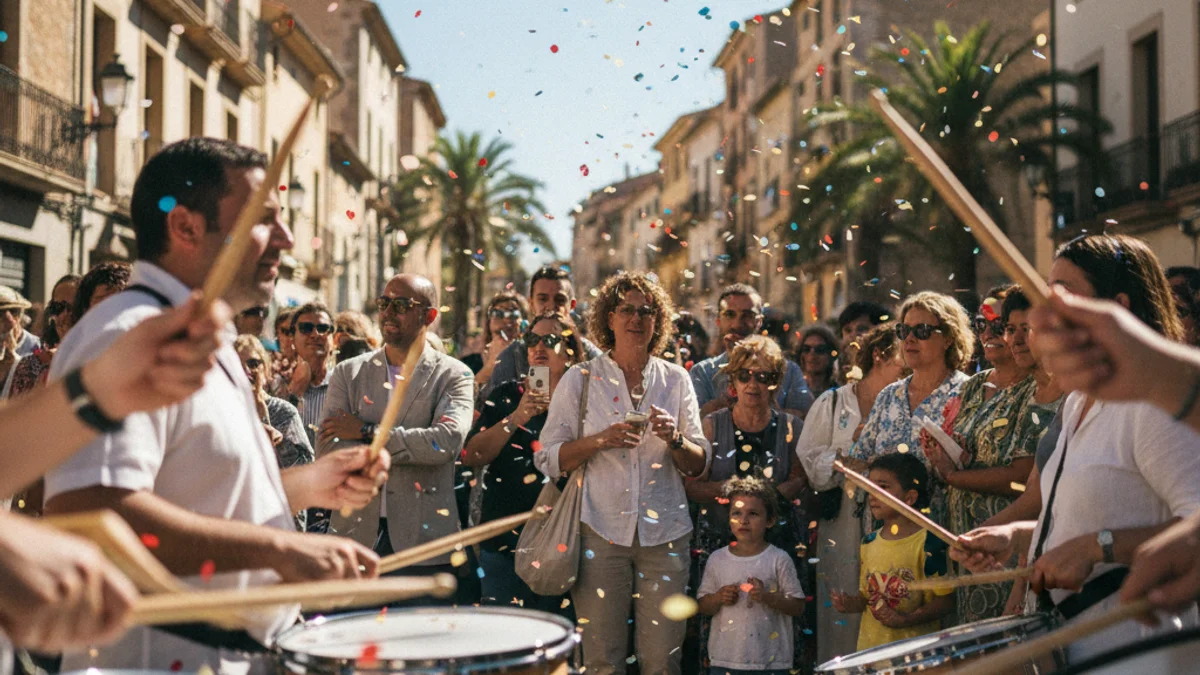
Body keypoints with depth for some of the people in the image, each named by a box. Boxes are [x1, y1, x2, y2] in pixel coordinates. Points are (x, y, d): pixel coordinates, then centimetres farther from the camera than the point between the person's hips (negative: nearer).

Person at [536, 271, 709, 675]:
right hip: (601, 530, -1)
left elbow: (699, 465, 9)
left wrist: (675, 440, -11)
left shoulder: (675, 380, 10)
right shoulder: (581, 379, 5)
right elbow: (547, 459, 0)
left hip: (664, 531, 2)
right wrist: (601, 440, -14)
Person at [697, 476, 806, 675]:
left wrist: (767, 597, -20)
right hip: (724, 659, 2)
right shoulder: (717, 560, 4)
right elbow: (702, 606, 10)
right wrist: (719, 598, -11)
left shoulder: (779, 560, -4)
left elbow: (798, 606, -5)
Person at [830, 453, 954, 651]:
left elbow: (945, 602, -8)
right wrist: (853, 603, -2)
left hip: (916, 648, -5)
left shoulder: (929, 543, -8)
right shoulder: (869, 543, 9)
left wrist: (908, 619, -21)